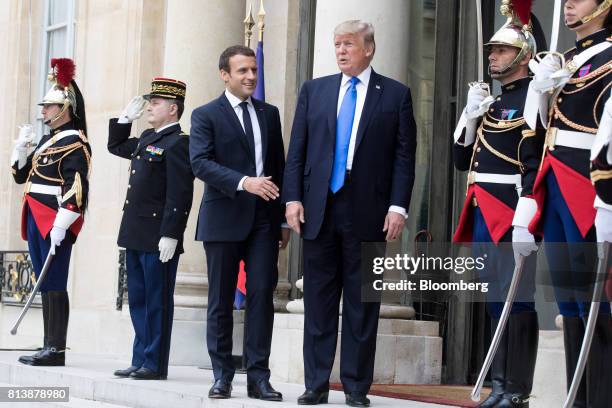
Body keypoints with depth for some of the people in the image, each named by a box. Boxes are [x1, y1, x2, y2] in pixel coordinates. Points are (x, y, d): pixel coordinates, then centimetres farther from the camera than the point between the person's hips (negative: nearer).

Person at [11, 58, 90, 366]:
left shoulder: (74, 142, -9)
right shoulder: (46, 140, 19)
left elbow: (77, 188, -18)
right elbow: (21, 176, 24)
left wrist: (60, 226, -23)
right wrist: (22, 147, 7)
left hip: (56, 222, -9)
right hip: (36, 221, 9)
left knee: (54, 284, -8)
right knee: (45, 285, 9)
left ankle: (57, 350, -6)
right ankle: (48, 348, 12)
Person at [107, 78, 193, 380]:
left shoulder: (178, 143, -13)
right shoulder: (147, 138, 15)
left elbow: (180, 195, -19)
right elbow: (115, 146, 34)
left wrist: (170, 236, -22)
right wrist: (125, 118, 20)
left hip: (158, 238, -9)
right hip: (136, 236, 9)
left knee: (157, 301, -2)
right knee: (138, 300, 13)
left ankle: (155, 364, 4)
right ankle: (141, 360, 19)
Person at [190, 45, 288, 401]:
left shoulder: (269, 114, 15)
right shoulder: (206, 115, 1)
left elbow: (279, 167, 16)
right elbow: (201, 162, -12)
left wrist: (284, 218, 11)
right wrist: (244, 182, -24)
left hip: (264, 220, 3)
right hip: (224, 220, -3)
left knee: (262, 294, -3)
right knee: (221, 300, 3)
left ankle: (258, 376, 0)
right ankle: (223, 376, 10)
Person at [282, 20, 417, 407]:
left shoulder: (395, 94, 4)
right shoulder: (314, 90, 11)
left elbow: (404, 156, 0)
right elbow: (297, 150, 9)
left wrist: (398, 207, -8)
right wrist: (293, 197, -1)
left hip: (367, 213, -2)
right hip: (319, 211, 2)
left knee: (362, 304, 3)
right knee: (319, 302, 5)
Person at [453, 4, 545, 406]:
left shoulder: (531, 100, -8)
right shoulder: (491, 105, 18)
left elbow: (535, 164, -16)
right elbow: (462, 159, 19)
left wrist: (525, 220, -22)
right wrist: (471, 114, 5)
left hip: (511, 216, -9)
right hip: (483, 216, 9)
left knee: (518, 303, -5)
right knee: (496, 303, 12)